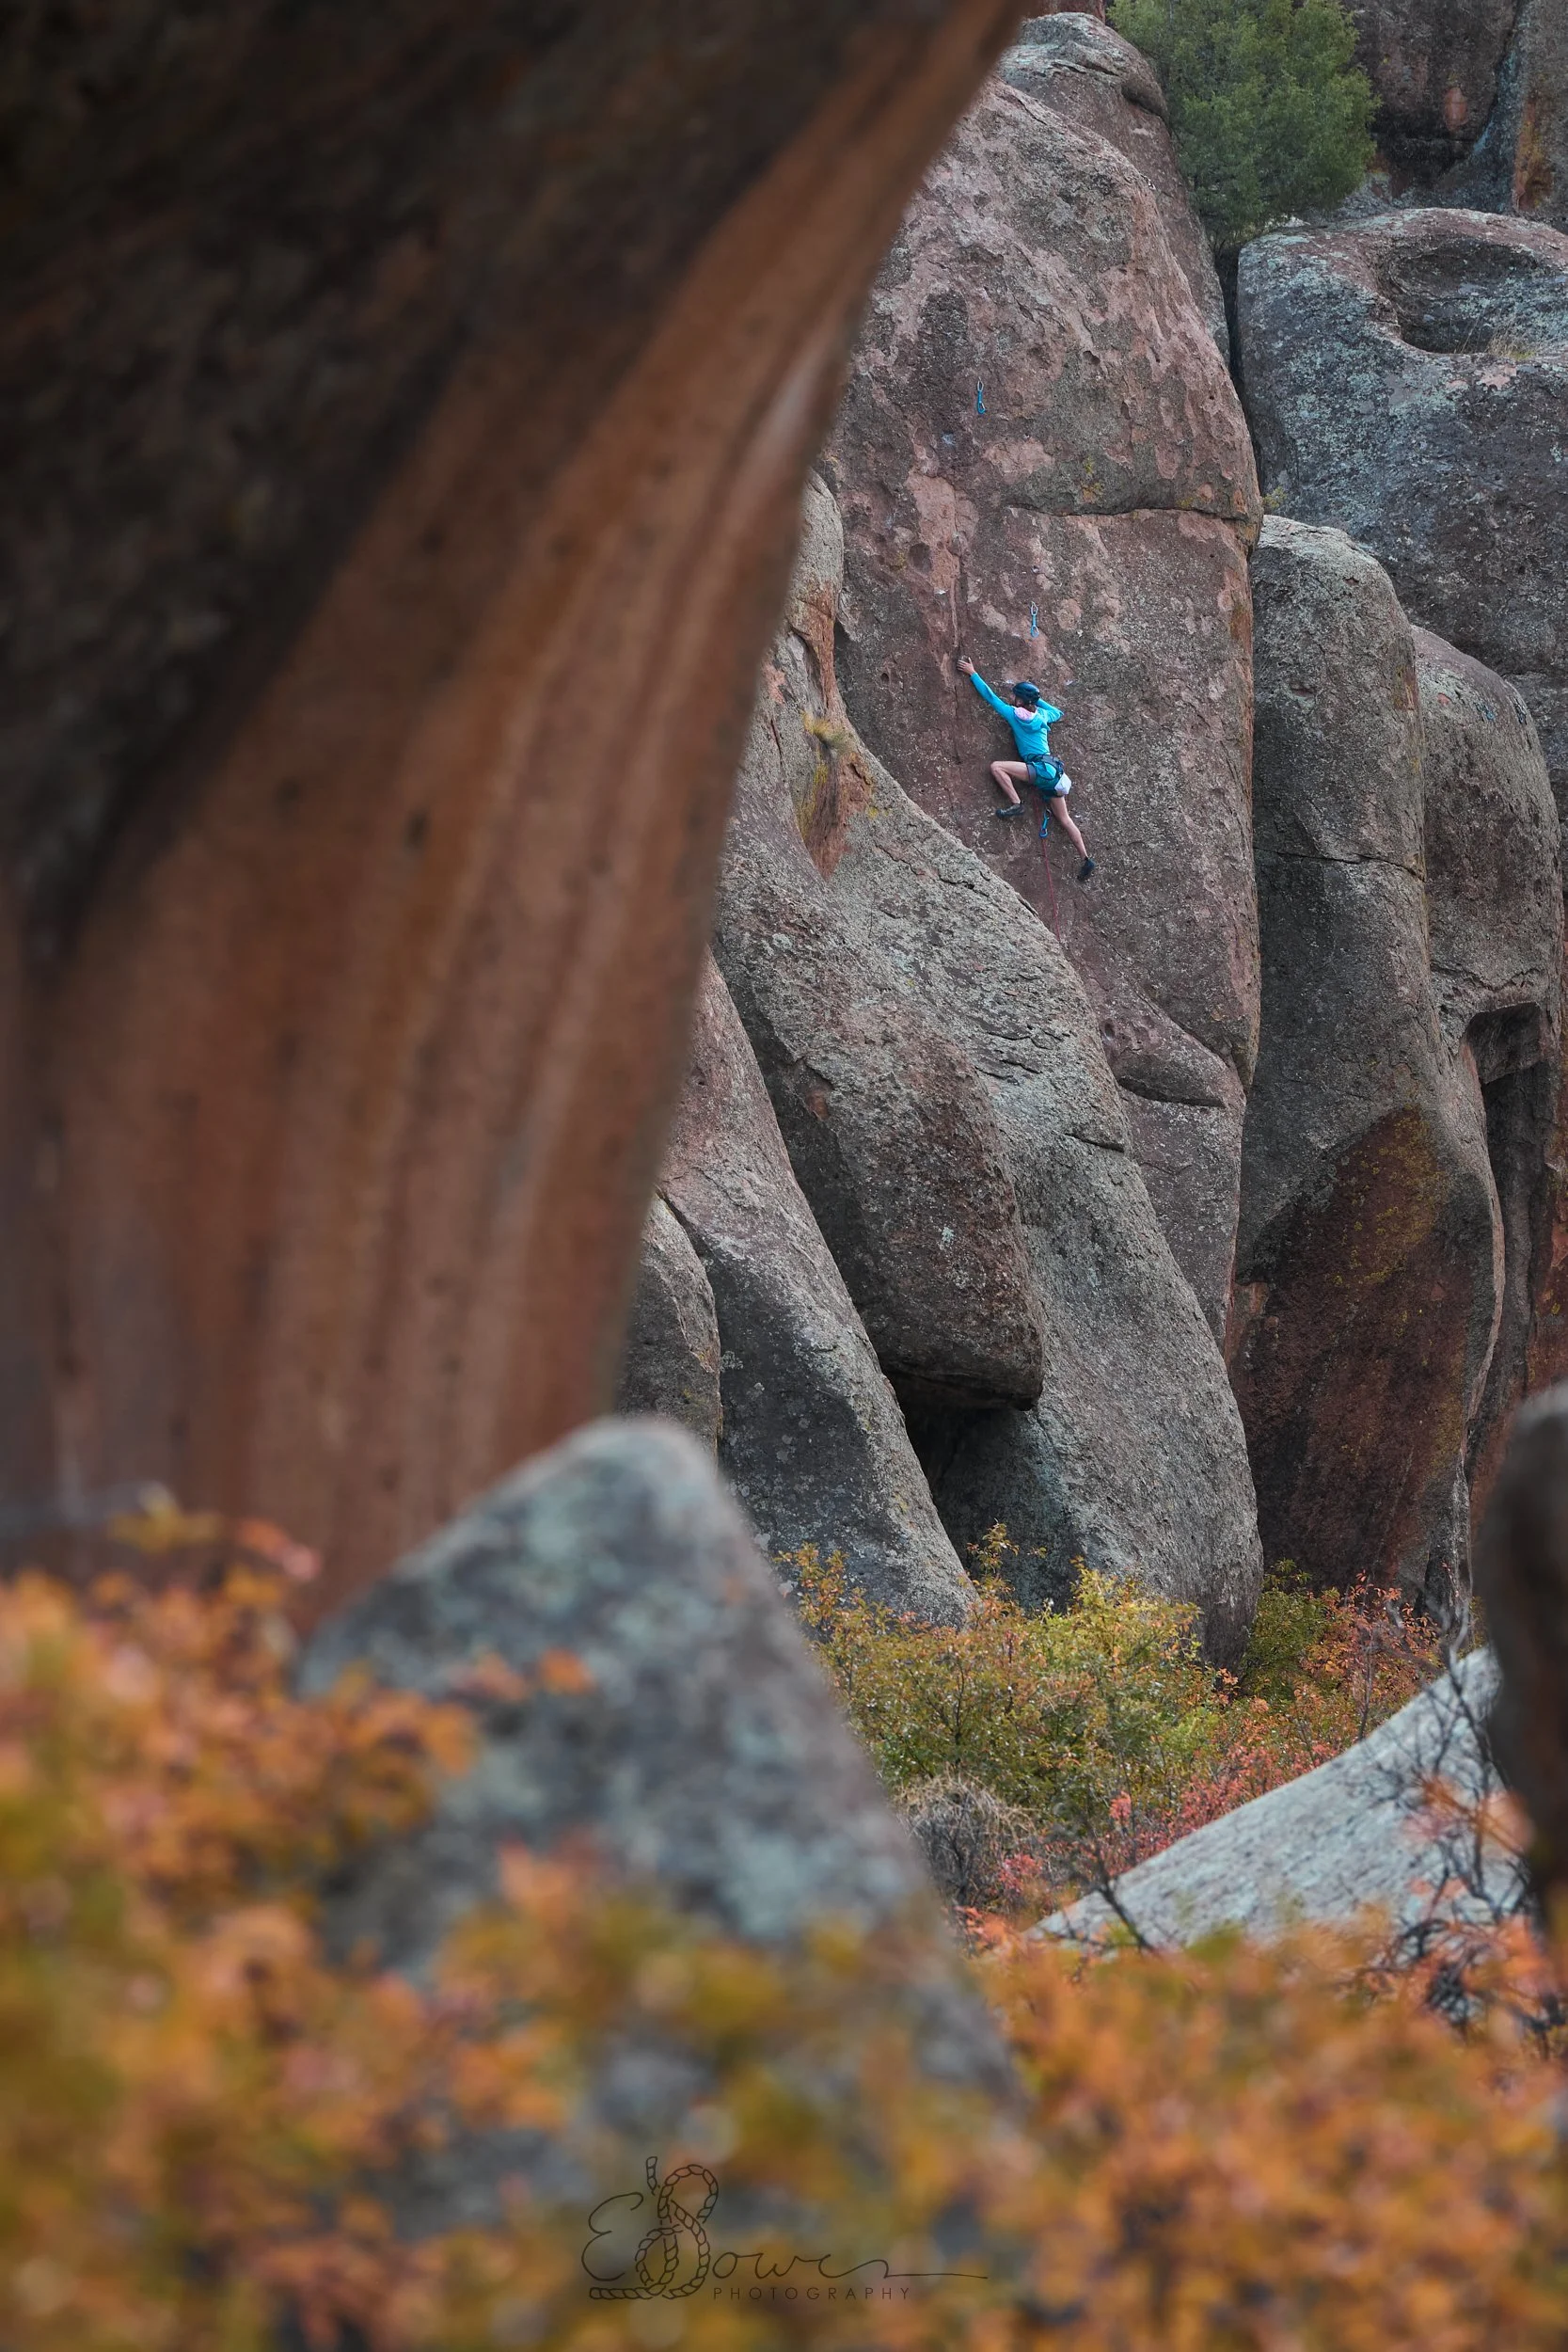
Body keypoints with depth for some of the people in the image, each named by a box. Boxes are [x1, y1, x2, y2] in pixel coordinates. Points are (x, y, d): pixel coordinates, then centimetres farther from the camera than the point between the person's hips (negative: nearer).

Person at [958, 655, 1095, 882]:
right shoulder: (1043, 716, 16)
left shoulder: (1014, 714, -2)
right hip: (1054, 771, 8)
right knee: (1064, 819, 12)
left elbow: (990, 695, 4)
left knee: (997, 766, -12)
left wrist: (973, 674, 11)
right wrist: (1036, 698, 40)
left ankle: (1015, 803, -16)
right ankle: (1086, 858, 10)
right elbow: (1057, 712, 40)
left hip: (1042, 768, -8)